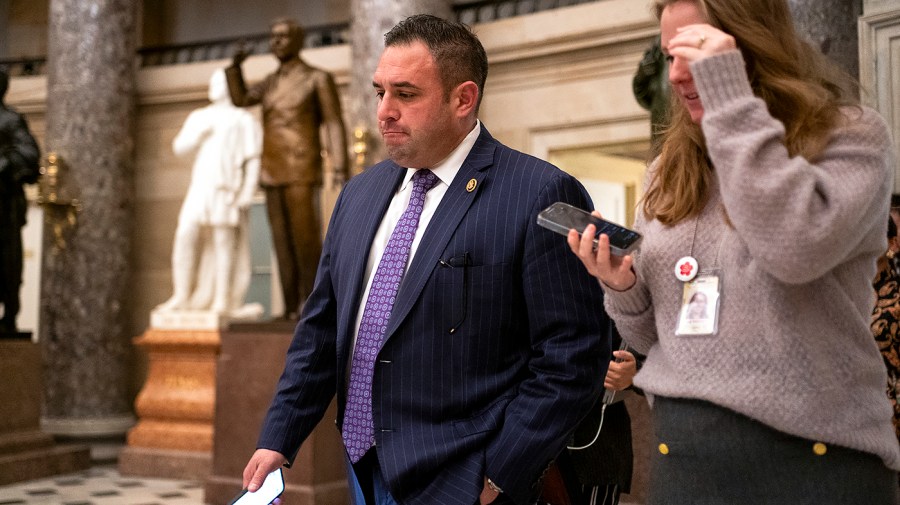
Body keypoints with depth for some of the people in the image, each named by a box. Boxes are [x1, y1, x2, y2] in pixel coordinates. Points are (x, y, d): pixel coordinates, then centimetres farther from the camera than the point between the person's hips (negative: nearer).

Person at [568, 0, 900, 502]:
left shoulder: (851, 135, -4)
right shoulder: (671, 171, 10)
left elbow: (797, 248, -26)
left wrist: (731, 99, -20)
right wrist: (624, 289, -6)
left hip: (813, 457, -4)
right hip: (681, 453, 5)